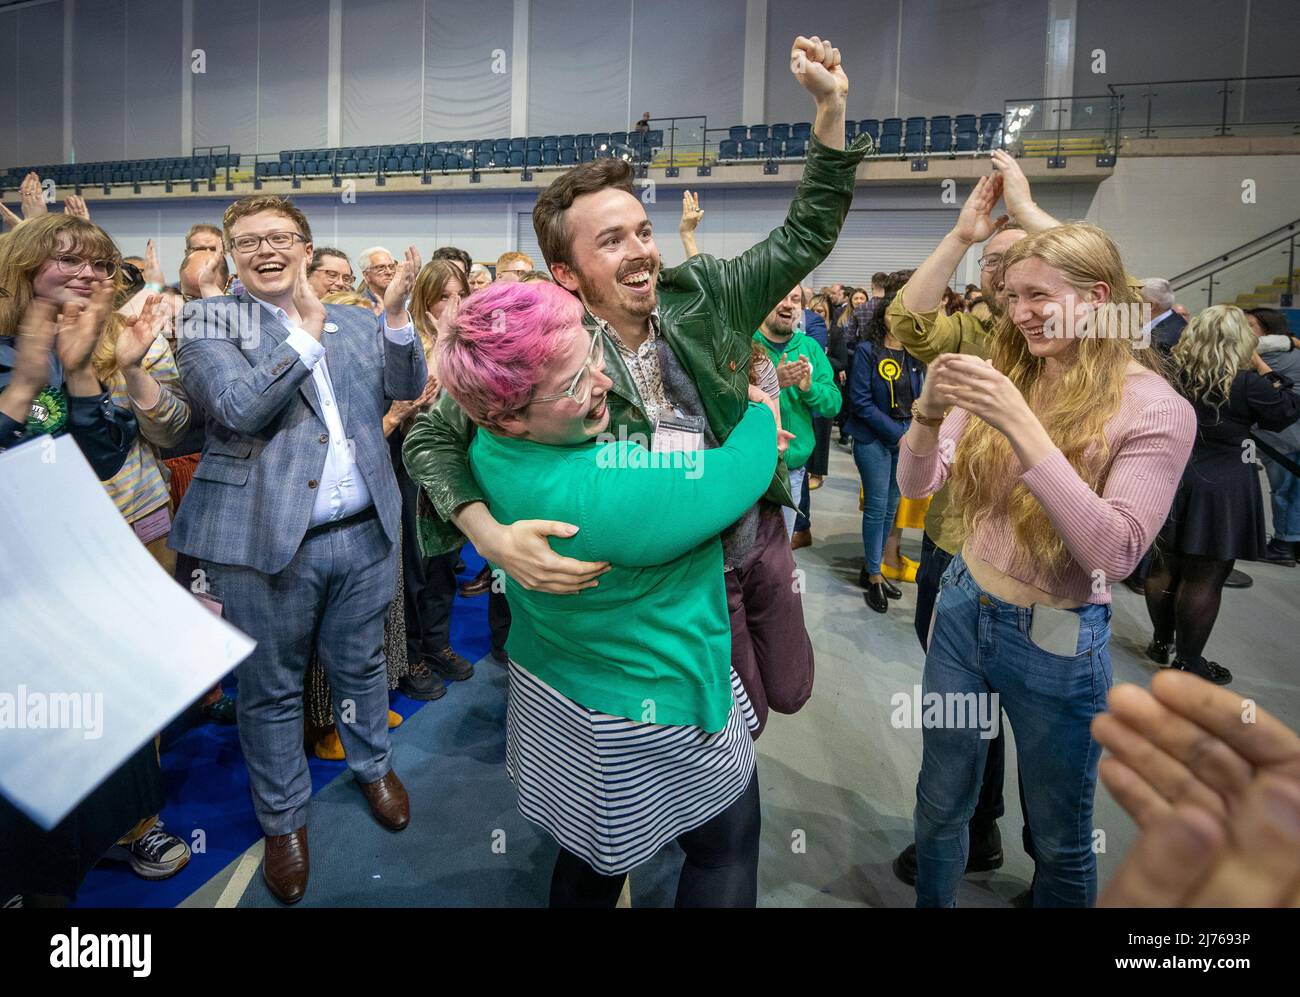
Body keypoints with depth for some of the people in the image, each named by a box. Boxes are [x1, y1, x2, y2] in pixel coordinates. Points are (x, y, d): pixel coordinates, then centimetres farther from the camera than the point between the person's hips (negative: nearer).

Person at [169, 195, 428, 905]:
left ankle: (373, 766, 45)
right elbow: (240, 407, -17)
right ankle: (283, 819, 33)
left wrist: (395, 313, -14)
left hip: (364, 533, 3)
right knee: (271, 689, 12)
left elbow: (408, 386, 0)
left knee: (360, 666, 20)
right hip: (264, 539, -3)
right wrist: (308, 332, -13)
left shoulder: (356, 321, 10)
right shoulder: (211, 321, -2)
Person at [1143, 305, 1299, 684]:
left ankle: (1161, 642, 31)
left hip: (1169, 482, 6)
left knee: (1164, 568, 16)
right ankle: (1188, 661, 12)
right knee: (1203, 579, 3)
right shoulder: (1245, 382, -17)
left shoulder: (1172, 370, -3)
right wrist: (1262, 367, -2)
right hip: (1218, 492, -5)